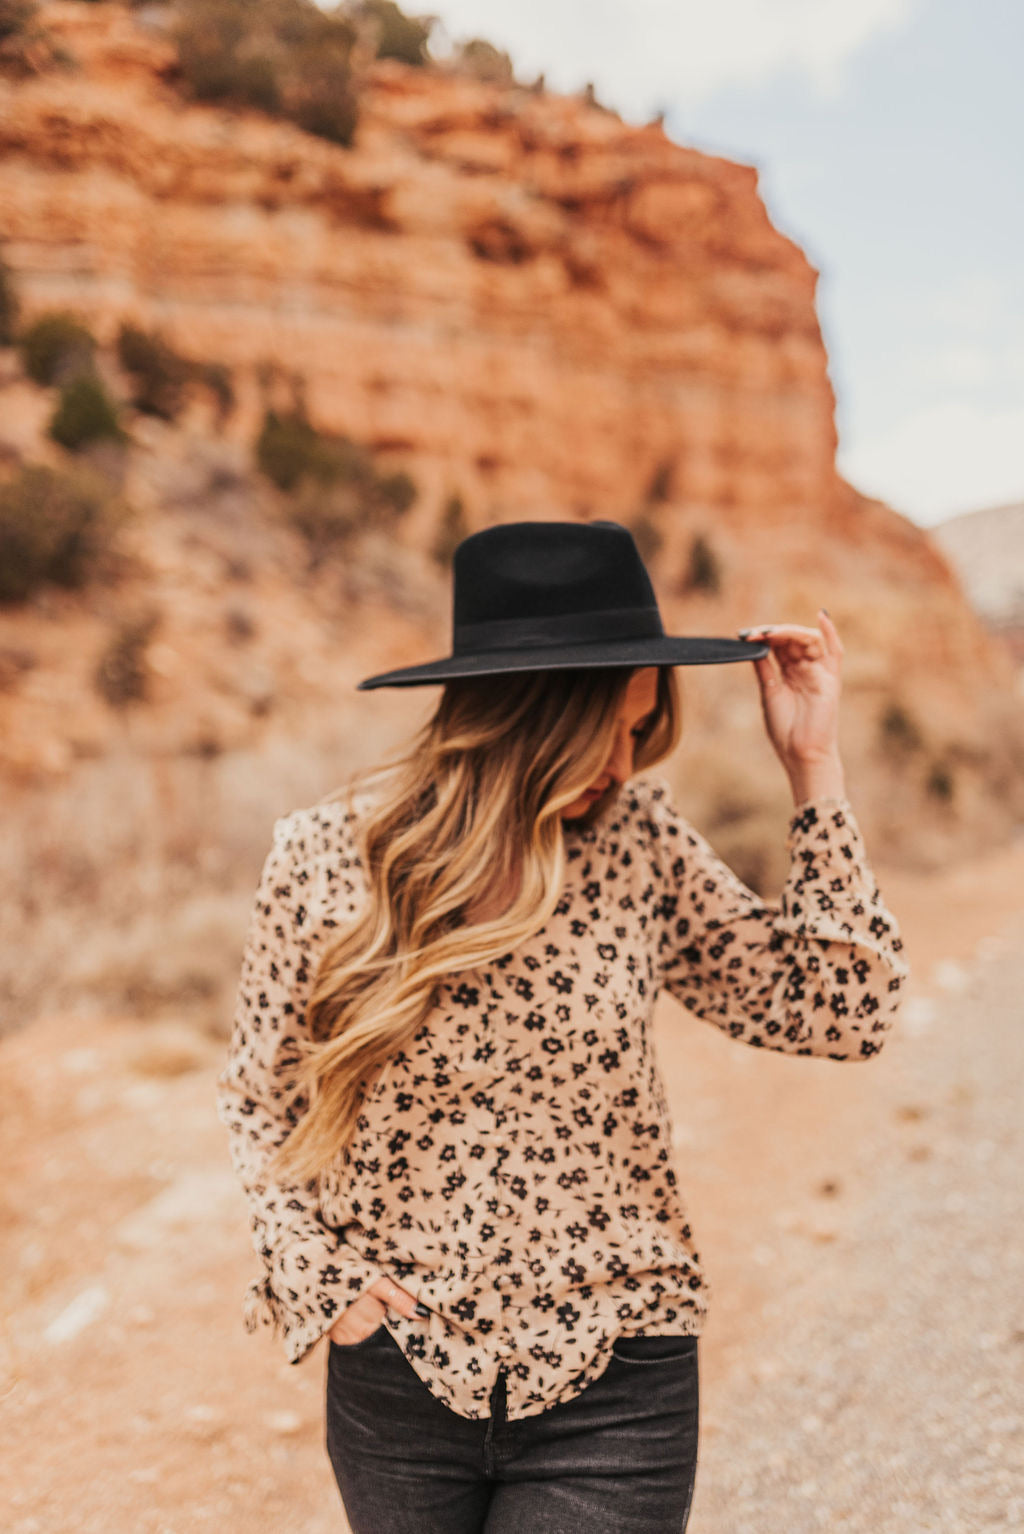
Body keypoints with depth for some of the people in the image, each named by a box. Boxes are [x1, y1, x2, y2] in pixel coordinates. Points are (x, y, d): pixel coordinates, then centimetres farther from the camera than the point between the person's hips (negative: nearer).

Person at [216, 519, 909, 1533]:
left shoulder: (639, 840, -7)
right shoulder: (321, 854, -9)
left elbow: (842, 1012, -7)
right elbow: (258, 1097, 3)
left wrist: (813, 762, -10)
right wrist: (322, 1279, -7)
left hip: (611, 1385, 0)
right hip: (394, 1376, 1)